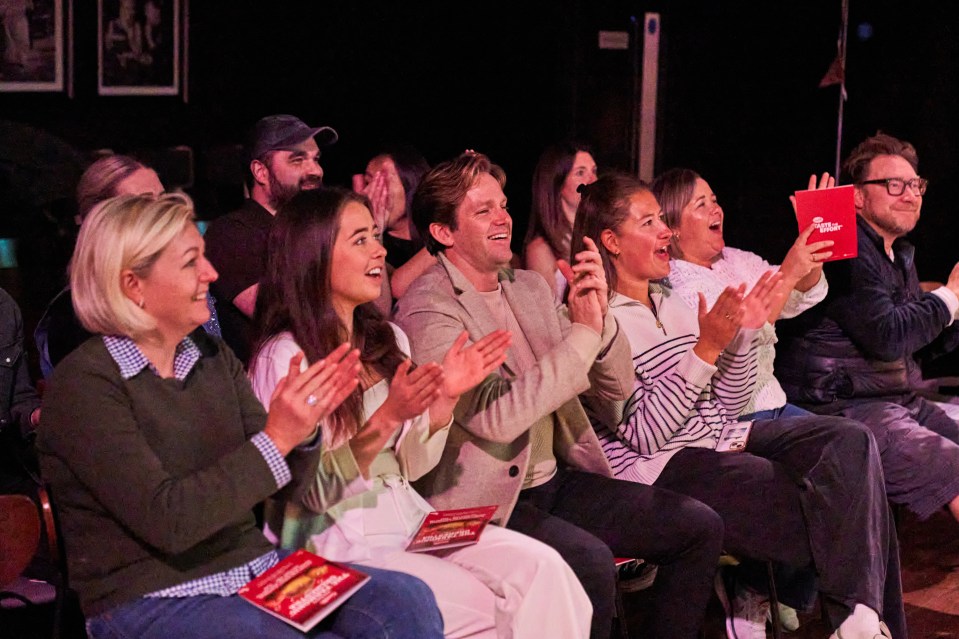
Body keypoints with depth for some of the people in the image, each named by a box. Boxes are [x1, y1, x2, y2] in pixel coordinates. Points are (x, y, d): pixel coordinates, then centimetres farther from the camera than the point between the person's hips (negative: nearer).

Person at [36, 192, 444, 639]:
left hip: (254, 569, 7)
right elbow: (165, 520, -20)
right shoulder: (83, 385, -11)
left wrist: (302, 426, -11)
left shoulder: (212, 356, 9)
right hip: (151, 602, -7)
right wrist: (274, 441, -21)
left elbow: (282, 483, 10)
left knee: (407, 601, -17)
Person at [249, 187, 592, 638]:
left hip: (406, 521, 7)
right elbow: (318, 491, -13)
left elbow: (410, 467, 11)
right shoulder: (284, 358, -11)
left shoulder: (388, 341, 12)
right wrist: (387, 418, -24)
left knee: (542, 567, -17)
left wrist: (446, 398, -5)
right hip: (336, 546, -6)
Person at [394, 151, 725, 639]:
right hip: (489, 501, -8)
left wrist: (600, 316, -11)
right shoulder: (426, 309, -12)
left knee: (700, 527, -3)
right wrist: (582, 331, -22)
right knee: (590, 559, -32)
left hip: (556, 480, 8)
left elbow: (616, 387, 9)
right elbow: (496, 416, -25)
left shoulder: (531, 287, 11)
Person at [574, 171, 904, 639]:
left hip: (722, 438, 8)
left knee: (851, 440, -15)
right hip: (666, 466, -8)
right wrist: (706, 349, -20)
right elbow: (643, 434, -16)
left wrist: (744, 334, 2)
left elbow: (726, 406, 17)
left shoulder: (673, 305, 16)